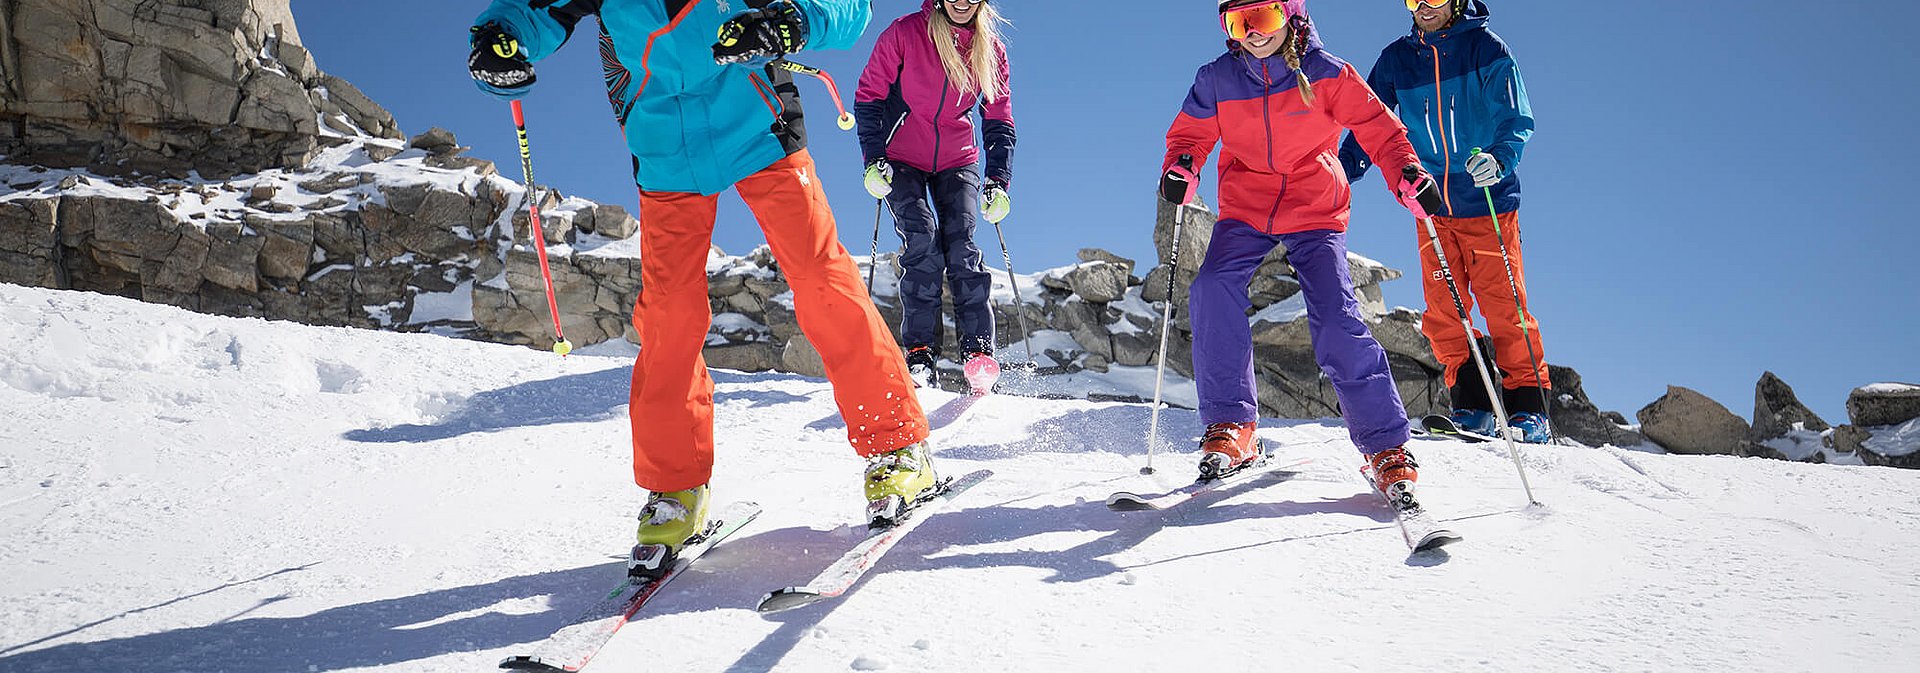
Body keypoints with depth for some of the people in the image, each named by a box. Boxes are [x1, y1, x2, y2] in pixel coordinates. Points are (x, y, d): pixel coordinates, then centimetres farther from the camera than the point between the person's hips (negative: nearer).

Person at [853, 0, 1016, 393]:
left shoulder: (992, 50, -2)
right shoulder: (905, 33, -10)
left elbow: (999, 123, 5)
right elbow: (868, 97, -4)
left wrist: (998, 181, -6)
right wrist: (874, 160, -14)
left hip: (957, 162, 2)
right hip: (901, 160, -2)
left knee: (962, 249, -15)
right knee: (923, 246, -19)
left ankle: (978, 351, -17)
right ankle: (920, 353, -17)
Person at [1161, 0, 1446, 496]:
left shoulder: (1326, 74, -6)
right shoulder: (1216, 81, -1)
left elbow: (1376, 125, -2)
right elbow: (1191, 134, 9)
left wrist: (1408, 174, -19)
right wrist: (1181, 170, -14)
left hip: (1316, 212, -2)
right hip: (1245, 210, 2)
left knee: (1337, 321, -16)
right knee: (1213, 291, -24)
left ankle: (1386, 447, -5)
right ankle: (1231, 426, -14)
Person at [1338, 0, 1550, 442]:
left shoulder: (1484, 47, -2)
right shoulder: (1396, 59, 8)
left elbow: (1516, 119, -8)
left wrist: (1499, 157, -28)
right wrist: (1342, 171, -5)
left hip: (1488, 199, -3)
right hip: (1432, 204, 4)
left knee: (1503, 305, -4)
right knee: (1443, 311, -1)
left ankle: (1529, 407, 7)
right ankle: (1473, 405, 8)